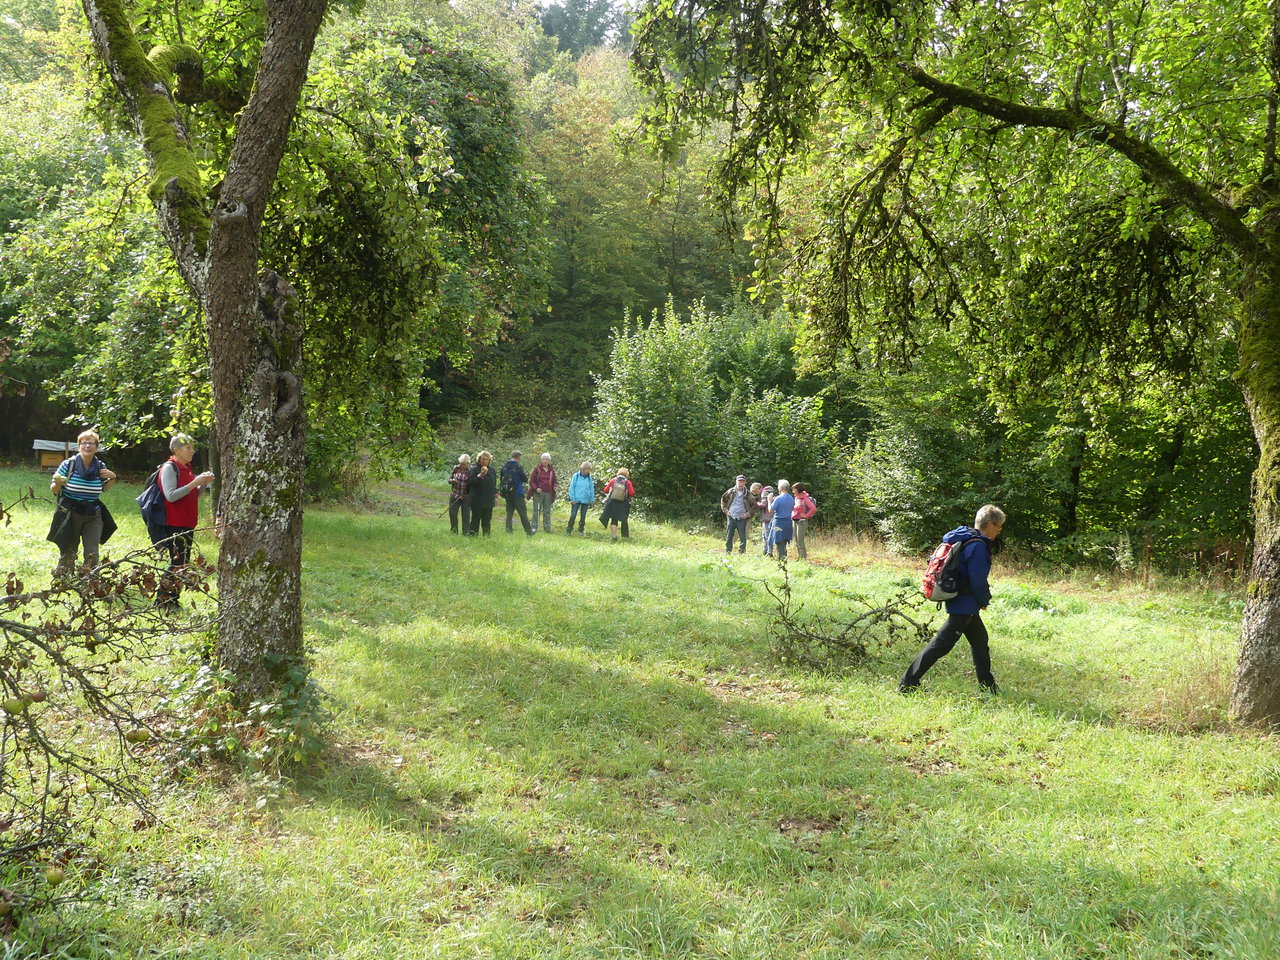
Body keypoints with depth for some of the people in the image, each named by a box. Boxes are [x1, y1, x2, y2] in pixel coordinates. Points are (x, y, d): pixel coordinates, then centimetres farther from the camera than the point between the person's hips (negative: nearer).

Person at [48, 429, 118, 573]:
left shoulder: (100, 467, -1)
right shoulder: (68, 464, -10)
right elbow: (54, 489, -2)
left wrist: (112, 479, -3)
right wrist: (58, 483, -24)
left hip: (93, 516, 2)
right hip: (70, 515, -2)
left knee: (92, 554, -1)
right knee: (68, 553, 10)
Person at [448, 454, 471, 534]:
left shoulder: (470, 471, -7)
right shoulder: (456, 468, 2)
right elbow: (449, 479, 9)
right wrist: (452, 480, -14)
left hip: (465, 497, -3)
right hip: (455, 495, 3)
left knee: (466, 515, 0)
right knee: (452, 513, 5)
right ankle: (453, 532, 20)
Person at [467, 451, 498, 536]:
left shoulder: (491, 470, 11)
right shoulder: (474, 469, -5)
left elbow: (494, 484, 19)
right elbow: (471, 483, -15)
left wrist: (495, 496, 16)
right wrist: (481, 475, -25)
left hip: (489, 501, 5)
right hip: (477, 500, -5)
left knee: (487, 521, 9)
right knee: (476, 519, -3)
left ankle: (487, 536, 15)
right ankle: (472, 535, 2)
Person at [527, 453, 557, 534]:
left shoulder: (551, 470, 9)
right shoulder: (537, 469, -1)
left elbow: (554, 481, 19)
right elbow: (531, 481, 0)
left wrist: (554, 488, -2)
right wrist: (536, 488, -16)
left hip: (548, 493, 3)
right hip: (538, 493, -3)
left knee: (547, 511, 7)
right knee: (537, 510, -4)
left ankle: (547, 528, 13)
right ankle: (534, 527, -1)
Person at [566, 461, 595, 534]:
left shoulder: (589, 478, 5)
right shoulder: (576, 476, -4)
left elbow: (592, 489, 10)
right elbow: (571, 488, -3)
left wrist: (592, 500, 6)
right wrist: (572, 499, -7)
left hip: (586, 500, 3)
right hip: (576, 500, -3)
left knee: (583, 515, 12)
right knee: (573, 515, -4)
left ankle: (581, 530, 22)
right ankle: (569, 530, 3)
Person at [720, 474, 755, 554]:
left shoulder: (748, 494, -1)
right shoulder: (731, 491, 3)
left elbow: (754, 505, 7)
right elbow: (723, 499, 16)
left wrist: (748, 514, -4)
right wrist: (725, 510, 5)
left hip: (742, 518, -1)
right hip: (731, 517, 1)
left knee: (743, 538, 0)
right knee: (729, 537, 5)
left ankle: (742, 553, 7)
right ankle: (727, 552, 13)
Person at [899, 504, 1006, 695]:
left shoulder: (963, 539, 10)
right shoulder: (977, 546, -20)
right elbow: (978, 581, -20)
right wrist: (985, 600, -2)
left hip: (957, 600, 10)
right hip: (965, 606, -10)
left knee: (980, 641, 20)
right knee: (941, 644, -8)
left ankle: (988, 687, 32)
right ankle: (908, 684, -7)